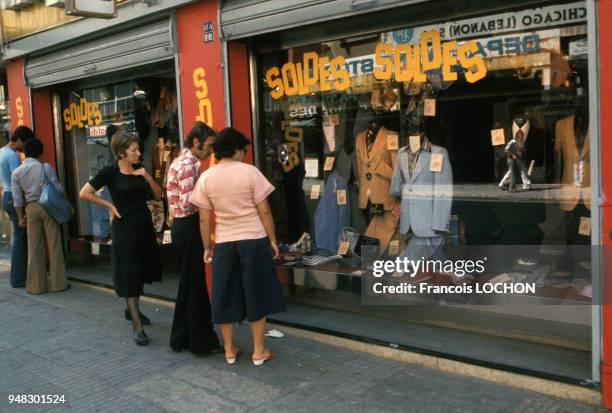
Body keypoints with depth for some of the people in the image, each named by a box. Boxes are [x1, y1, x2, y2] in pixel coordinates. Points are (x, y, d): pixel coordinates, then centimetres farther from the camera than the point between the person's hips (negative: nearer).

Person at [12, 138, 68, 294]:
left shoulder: (16, 172, 2)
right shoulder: (45, 167, -7)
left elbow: (17, 198, 3)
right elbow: (58, 188, -5)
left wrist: (20, 218, 10)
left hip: (31, 208, 2)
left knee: (34, 248, 9)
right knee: (54, 246, 4)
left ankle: (36, 286, 14)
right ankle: (58, 283, 9)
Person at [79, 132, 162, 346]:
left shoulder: (139, 169, 5)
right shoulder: (110, 172, -10)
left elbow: (158, 195, 7)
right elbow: (84, 193, -8)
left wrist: (148, 178, -8)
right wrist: (109, 205, -7)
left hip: (144, 226, 6)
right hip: (124, 228, -6)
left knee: (141, 272, 18)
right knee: (128, 276, -4)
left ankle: (132, 310, 38)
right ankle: (137, 326, -2)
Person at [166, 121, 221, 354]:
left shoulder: (181, 161, 15)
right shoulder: (188, 165, -16)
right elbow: (188, 204, -24)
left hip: (182, 226, 10)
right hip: (188, 228, -10)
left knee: (187, 285, 16)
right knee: (194, 287, -1)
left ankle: (181, 339, 26)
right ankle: (201, 341, 10)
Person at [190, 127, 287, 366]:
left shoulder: (206, 177, 0)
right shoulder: (250, 172, -8)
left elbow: (204, 218, 1)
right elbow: (264, 211, -7)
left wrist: (207, 247, 10)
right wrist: (273, 240, 2)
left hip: (224, 243, 2)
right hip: (254, 241, -2)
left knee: (226, 295, 11)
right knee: (256, 293, 7)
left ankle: (229, 350, 21)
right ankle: (258, 351, 13)